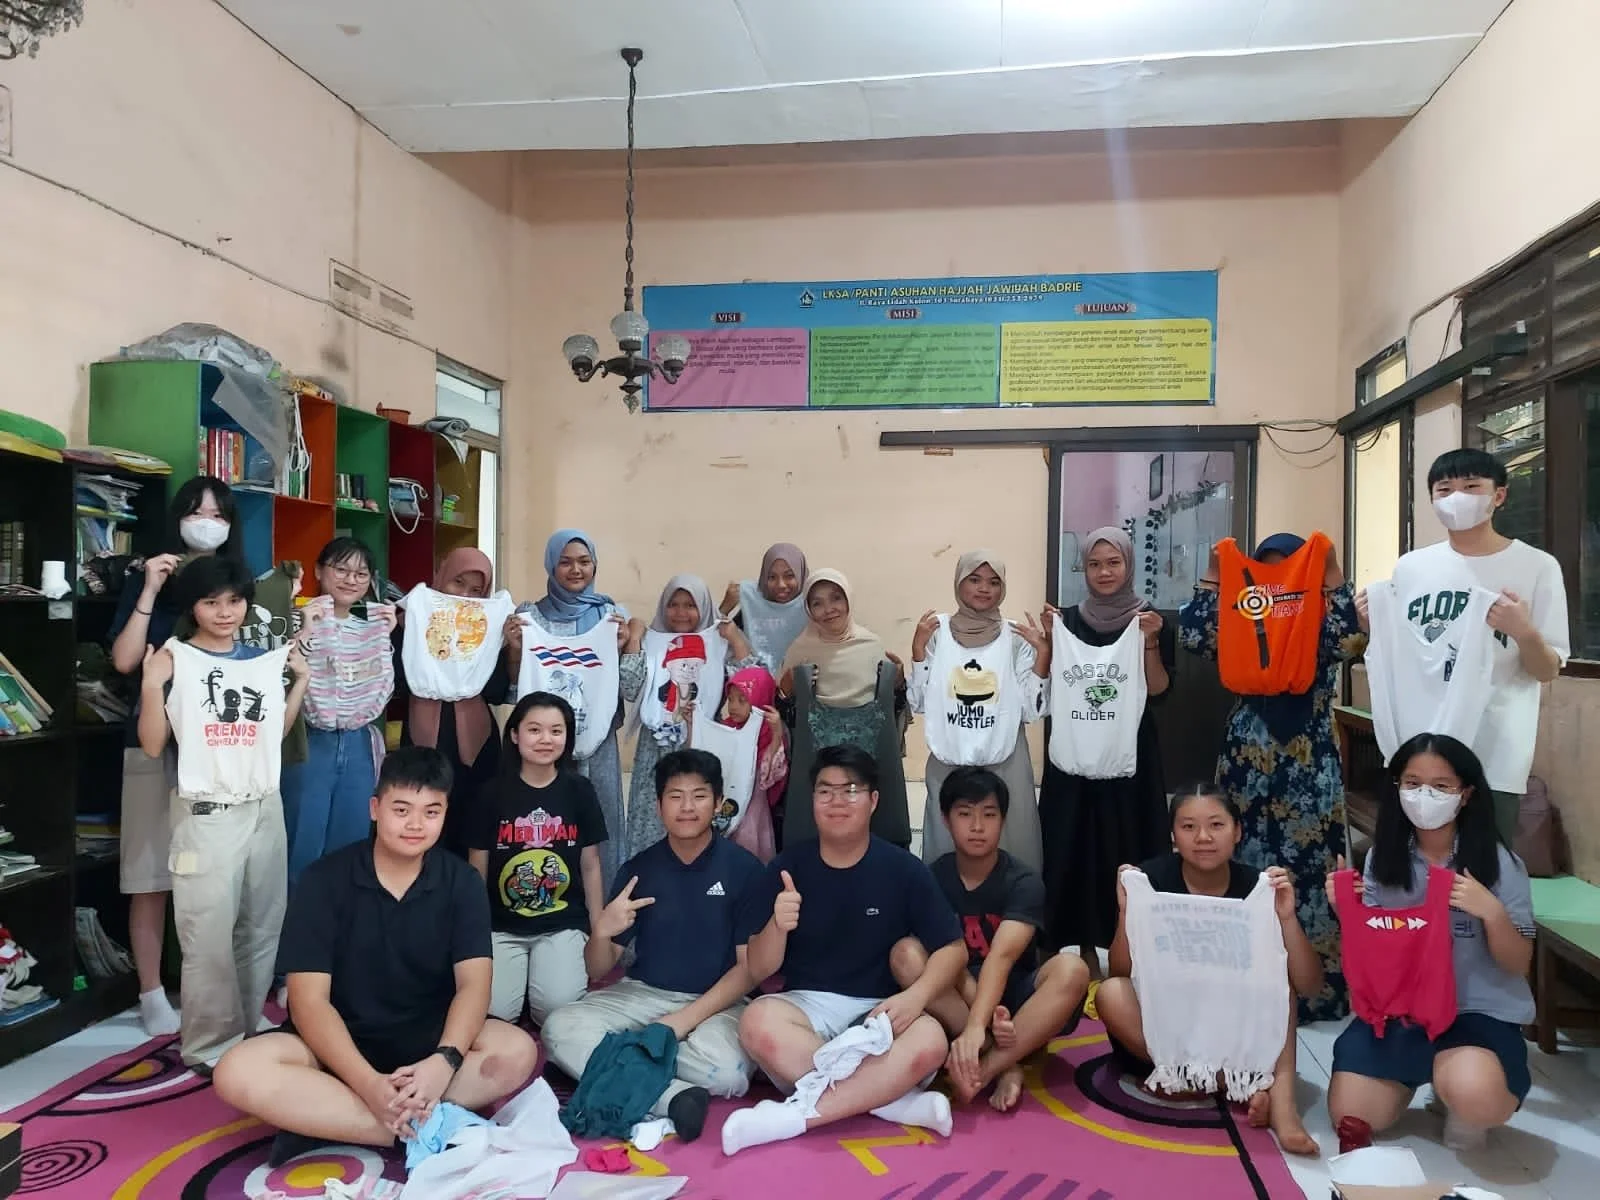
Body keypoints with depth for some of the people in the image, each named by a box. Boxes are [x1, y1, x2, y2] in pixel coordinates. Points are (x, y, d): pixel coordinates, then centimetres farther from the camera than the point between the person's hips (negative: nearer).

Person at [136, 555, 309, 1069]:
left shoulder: (264, 658, 7)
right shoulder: (173, 658, -6)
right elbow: (153, 746, -7)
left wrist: (301, 681, 7)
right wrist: (152, 686, -19)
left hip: (265, 809, 5)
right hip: (207, 814, -5)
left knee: (263, 928, 13)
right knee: (209, 936, -2)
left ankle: (251, 1033, 26)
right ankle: (210, 1046, 12)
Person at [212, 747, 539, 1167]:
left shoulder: (461, 882, -4)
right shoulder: (324, 879, -9)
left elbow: (473, 983, -12)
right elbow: (309, 999, -16)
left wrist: (444, 1060, -34)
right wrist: (369, 1084, -31)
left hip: (429, 1038, 1)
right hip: (339, 1041, -1)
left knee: (517, 1051, -28)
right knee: (237, 1073, -30)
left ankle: (318, 1119, -27)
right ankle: (426, 1128, -30)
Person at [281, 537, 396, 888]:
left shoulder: (376, 622, 10)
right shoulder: (302, 618, -5)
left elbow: (387, 689, 9)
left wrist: (390, 636, 2)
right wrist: (306, 632, -23)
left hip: (361, 746, 5)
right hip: (310, 744, -4)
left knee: (351, 849, 12)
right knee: (303, 850, 3)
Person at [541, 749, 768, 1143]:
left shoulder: (744, 868, -4)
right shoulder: (639, 868, 2)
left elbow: (751, 966, -5)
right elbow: (599, 971, 4)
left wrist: (688, 1018, -17)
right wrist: (602, 931, -20)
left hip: (715, 1002, -2)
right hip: (641, 994, 2)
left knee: (727, 1074, -34)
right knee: (560, 1029, -24)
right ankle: (670, 1095, -28)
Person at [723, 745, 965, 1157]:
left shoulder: (904, 869, -2)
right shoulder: (787, 867, -1)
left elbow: (952, 949, 1)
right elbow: (757, 971, 0)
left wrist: (915, 996, -19)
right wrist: (778, 927, -23)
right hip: (806, 1005, 1)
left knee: (929, 1041, -32)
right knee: (758, 1023, -32)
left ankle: (794, 1116, -27)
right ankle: (894, 1100, -23)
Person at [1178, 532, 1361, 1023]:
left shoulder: (1322, 621, 2)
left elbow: (1352, 641, -19)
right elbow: (1193, 635, -7)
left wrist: (1333, 576, -18)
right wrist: (1213, 575, -7)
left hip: (1308, 769, -2)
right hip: (1249, 765, 3)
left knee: (1307, 872, -1)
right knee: (1246, 872, 7)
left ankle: (1315, 989, 9)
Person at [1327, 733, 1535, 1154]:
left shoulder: (1499, 863, -9)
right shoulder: (1382, 857, -1)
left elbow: (1518, 965, -5)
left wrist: (1492, 912, -23)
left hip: (1478, 1013, -3)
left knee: (1475, 1096, -34)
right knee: (1350, 1118, -5)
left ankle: (1456, 1099, 5)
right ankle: (1414, 1076, 27)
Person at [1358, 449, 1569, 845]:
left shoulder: (1537, 567, -3)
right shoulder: (1411, 566, 6)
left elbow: (1548, 671, -1)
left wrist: (1525, 633, -20)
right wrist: (1372, 626, -4)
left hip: (1494, 756, -3)